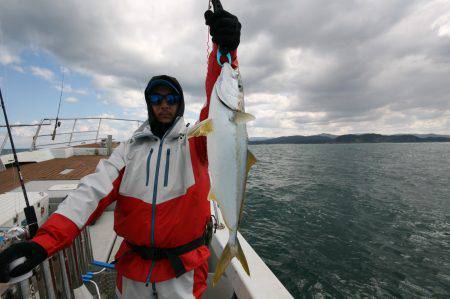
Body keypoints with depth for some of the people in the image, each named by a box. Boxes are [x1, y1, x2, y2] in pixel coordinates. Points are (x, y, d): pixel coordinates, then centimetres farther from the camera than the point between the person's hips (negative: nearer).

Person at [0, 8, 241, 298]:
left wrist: (224, 51, -36)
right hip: (133, 266, 3)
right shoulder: (130, 149, 0)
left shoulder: (195, 141, -8)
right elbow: (94, 190, -9)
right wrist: (44, 241, -21)